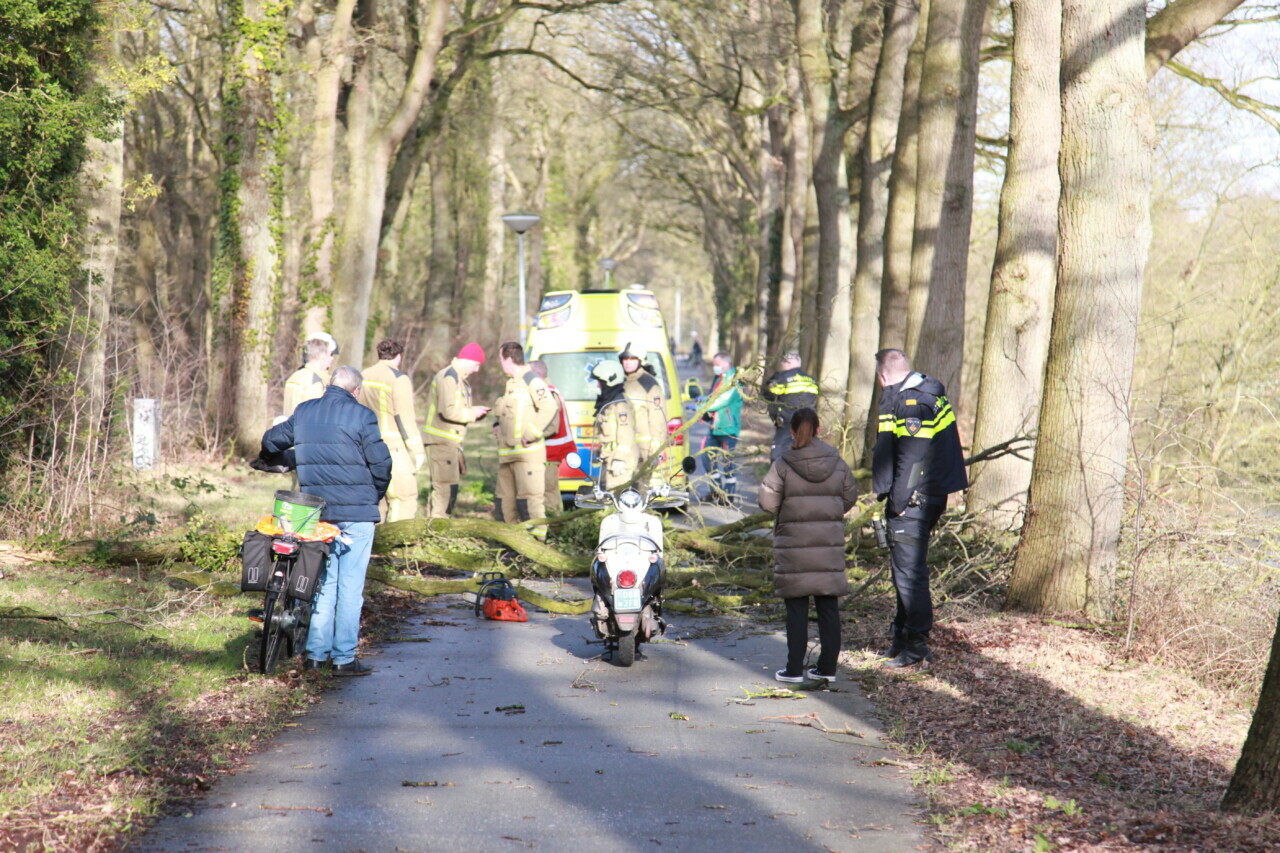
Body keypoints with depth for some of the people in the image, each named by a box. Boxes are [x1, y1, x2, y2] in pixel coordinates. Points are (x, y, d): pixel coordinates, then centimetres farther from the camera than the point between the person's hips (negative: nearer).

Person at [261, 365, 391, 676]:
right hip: (357, 512, -5)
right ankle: (344, 658, -1)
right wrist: (376, 495, 8)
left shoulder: (303, 412, 8)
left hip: (316, 511, 5)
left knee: (323, 582, 14)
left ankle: (316, 652, 14)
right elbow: (381, 462, -10)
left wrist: (271, 460, 42)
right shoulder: (361, 416, -8)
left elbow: (270, 441, 19)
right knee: (350, 586, -1)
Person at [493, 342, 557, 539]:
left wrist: (531, 434, -18)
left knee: (529, 498, -13)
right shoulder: (509, 383, 20)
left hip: (528, 453, -10)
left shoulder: (531, 380, -9)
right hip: (507, 454, 10)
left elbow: (549, 408, -19)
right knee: (505, 499, 11)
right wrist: (498, 427, 17)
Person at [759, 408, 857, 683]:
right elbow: (850, 497, 8)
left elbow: (768, 502, -10)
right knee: (828, 607, 9)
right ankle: (827, 667, 12)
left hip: (794, 545, -3)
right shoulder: (838, 463, 1)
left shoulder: (782, 465, -10)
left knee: (796, 608, 2)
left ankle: (794, 669, 3)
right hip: (830, 544, 3)